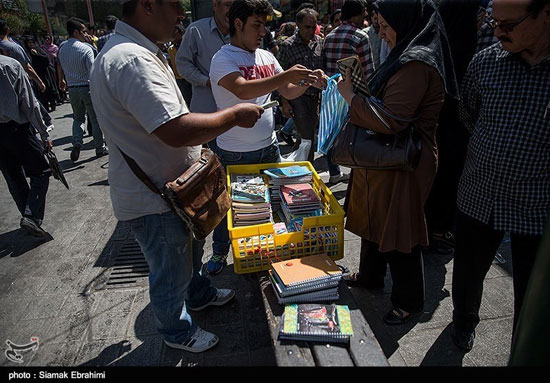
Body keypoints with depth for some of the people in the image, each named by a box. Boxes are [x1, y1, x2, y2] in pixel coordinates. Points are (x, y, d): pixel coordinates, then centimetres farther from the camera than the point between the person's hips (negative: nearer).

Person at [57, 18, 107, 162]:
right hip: (88, 87, -5)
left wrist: (61, 80, 37)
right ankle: (99, 148, 14)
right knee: (95, 118, 6)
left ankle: (76, 143, 0)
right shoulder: (86, 48, -13)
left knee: (78, 118, 19)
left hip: (72, 89, 5)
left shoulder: (61, 48, 6)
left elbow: (59, 66, 21)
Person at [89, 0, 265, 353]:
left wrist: (196, 150, 14)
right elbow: (176, 130, -36)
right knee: (171, 272, 13)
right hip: (151, 199, -10)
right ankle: (178, 332, 40)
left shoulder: (142, 52, 8)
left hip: (173, 185, 10)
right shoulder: (131, 60, -29)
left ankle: (199, 294, 56)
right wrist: (235, 115, -24)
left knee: (190, 248, 30)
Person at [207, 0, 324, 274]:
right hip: (235, 153, -5)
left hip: (268, 146, 6)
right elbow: (243, 90, -31)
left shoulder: (267, 57, 7)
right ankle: (219, 252, 36)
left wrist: (308, 82, -9)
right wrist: (285, 75, -34)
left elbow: (288, 93, 11)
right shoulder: (223, 59, -13)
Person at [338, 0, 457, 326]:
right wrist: (359, 90, 5)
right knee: (375, 219, 21)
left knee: (398, 231, 4)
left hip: (403, 166, -10)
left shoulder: (416, 64, -21)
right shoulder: (409, 55, 12)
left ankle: (410, 302, 26)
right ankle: (370, 276, 43)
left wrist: (351, 96, -16)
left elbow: (391, 120, -27)